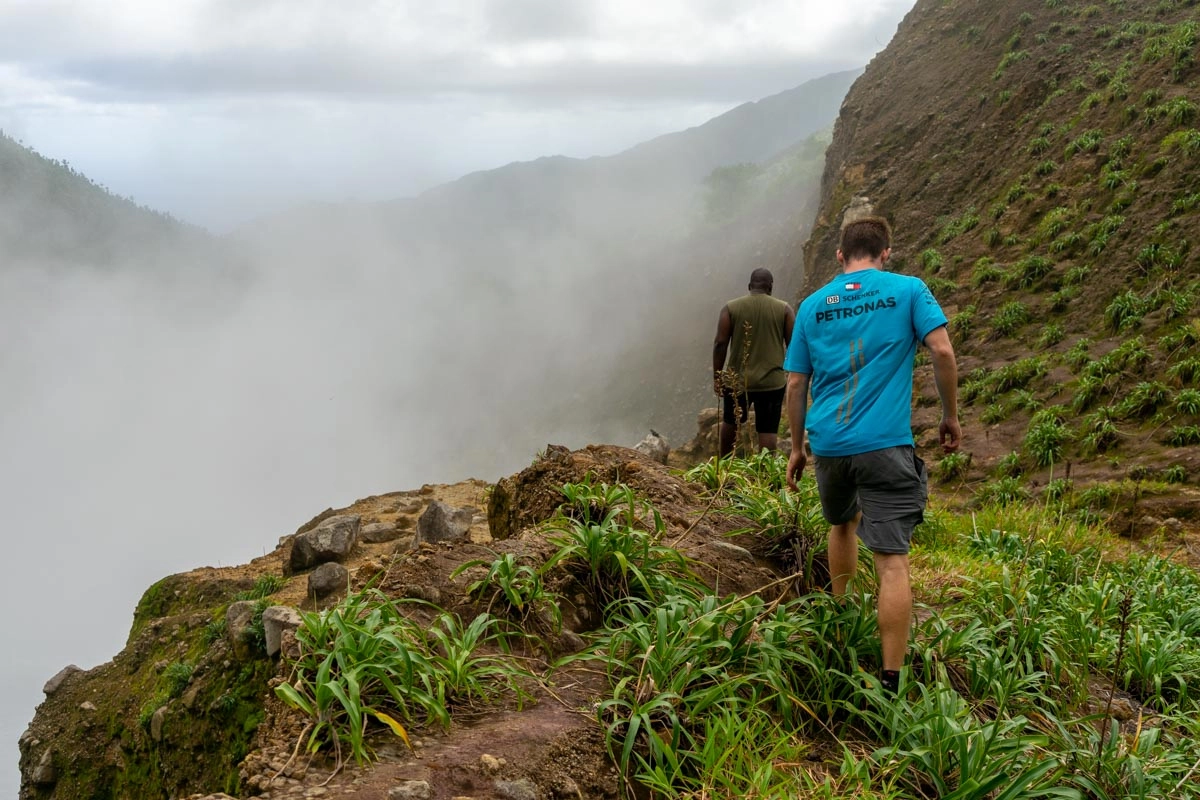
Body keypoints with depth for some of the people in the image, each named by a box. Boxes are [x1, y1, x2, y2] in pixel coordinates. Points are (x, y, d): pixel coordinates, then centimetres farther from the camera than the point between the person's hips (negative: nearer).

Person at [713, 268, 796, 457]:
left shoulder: (731, 308, -1)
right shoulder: (784, 309, 0)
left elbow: (720, 344, -4)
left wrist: (717, 377, 3)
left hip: (737, 379, 1)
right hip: (772, 381, -1)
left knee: (731, 422, 22)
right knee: (768, 430, 3)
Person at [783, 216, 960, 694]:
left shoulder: (812, 305, 10)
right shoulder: (908, 290, 2)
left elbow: (796, 384, 11)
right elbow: (942, 351, -8)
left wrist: (797, 448, 20)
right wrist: (950, 417, 4)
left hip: (828, 443, 4)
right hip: (884, 443, -4)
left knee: (843, 523, 31)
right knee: (892, 561, -5)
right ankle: (891, 681, -8)